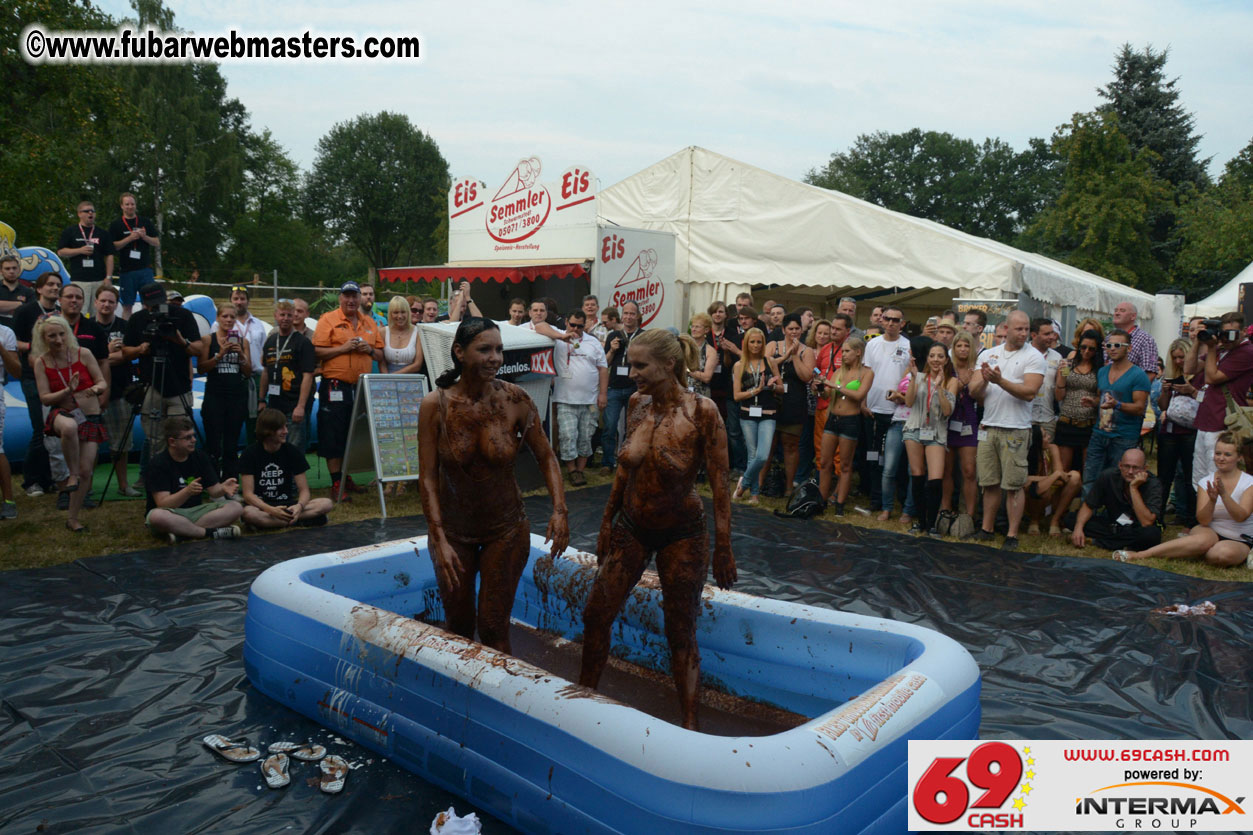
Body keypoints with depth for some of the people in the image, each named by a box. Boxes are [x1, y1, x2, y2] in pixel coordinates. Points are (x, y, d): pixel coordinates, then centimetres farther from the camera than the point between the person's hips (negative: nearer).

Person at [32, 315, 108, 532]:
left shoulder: (83, 354, -5)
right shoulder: (41, 362, -3)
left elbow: (103, 383, 0)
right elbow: (45, 398, -5)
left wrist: (97, 388, -24)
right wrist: (67, 391, -23)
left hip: (90, 418, 1)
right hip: (62, 414, -1)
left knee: (86, 469, -4)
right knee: (69, 427, -41)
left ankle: (72, 518, 14)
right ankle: (72, 474, -19)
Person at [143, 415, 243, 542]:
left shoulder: (200, 456, 5)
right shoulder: (157, 464, -11)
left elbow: (214, 490, 4)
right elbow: (162, 504, -19)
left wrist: (223, 489, -20)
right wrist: (187, 491, -36)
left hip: (196, 511, 5)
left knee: (236, 508, -18)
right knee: (157, 516, -40)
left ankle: (181, 533, -27)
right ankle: (210, 532, -25)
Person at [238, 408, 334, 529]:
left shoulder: (293, 452, 1)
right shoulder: (250, 454, -6)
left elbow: (304, 490, -2)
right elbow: (248, 494, -12)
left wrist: (299, 506, -27)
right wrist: (271, 510, -30)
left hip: (287, 504, 3)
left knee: (327, 504, -22)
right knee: (248, 513, -39)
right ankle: (301, 521, -26)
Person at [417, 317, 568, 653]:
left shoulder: (515, 400, -14)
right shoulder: (435, 405, -16)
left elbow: (546, 457, -5)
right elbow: (428, 477, -14)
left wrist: (559, 509, -19)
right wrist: (440, 540, -19)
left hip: (506, 529, -1)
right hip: (453, 528, 1)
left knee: (494, 628, 2)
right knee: (458, 625, 18)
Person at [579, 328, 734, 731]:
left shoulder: (702, 412, -19)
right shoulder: (636, 405, -4)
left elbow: (719, 485, -15)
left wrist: (723, 549, -13)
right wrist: (607, 524, 13)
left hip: (681, 534, -5)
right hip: (631, 527, 5)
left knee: (681, 633, 6)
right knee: (596, 615, 9)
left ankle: (688, 723, 22)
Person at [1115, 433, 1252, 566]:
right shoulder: (1206, 482, 2)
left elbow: (1241, 517, -20)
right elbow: (1203, 520, -10)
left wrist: (1224, 494, -33)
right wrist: (1212, 500, -29)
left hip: (1239, 541, -1)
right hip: (1211, 532, 1)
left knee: (1224, 553, -38)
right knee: (1203, 539, -38)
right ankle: (1138, 554, -42)